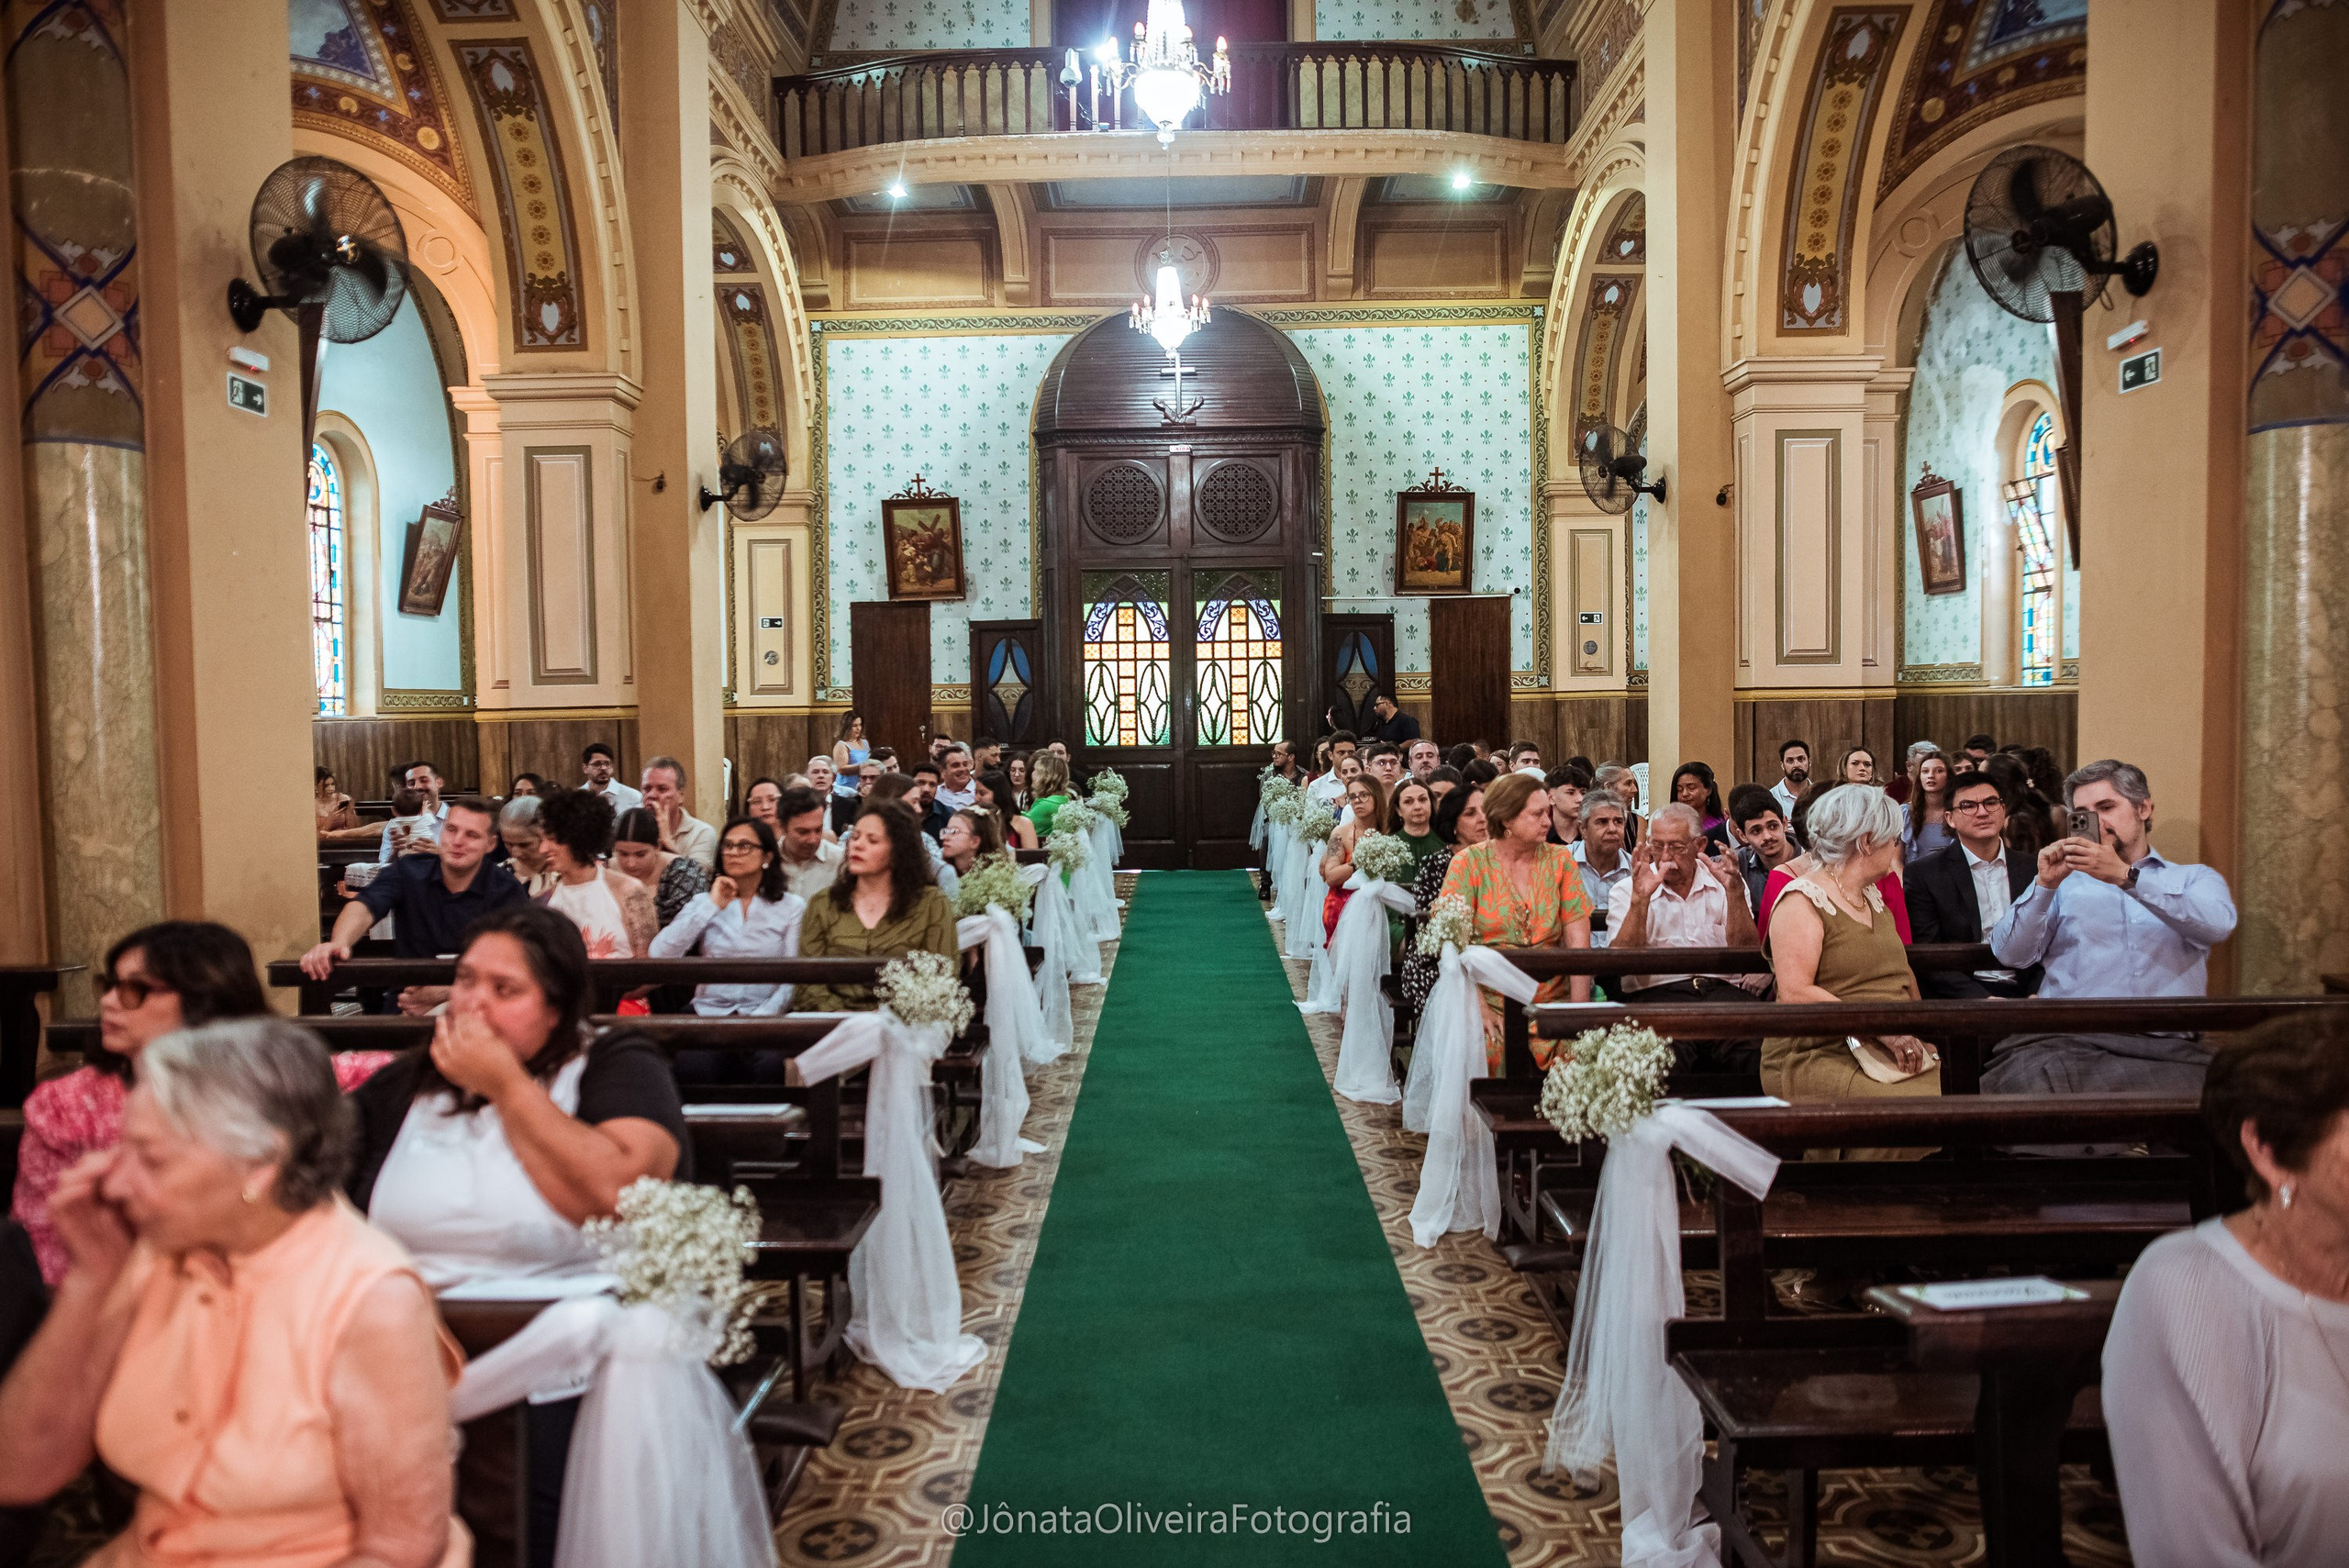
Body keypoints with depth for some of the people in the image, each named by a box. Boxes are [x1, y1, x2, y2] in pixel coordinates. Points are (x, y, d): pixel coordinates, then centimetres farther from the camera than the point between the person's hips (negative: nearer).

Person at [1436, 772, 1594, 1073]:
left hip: (1551, 1000, 2)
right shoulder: (1469, 863, 1)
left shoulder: (1559, 861, 8)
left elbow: (1578, 939, 2)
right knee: (1497, 1056, -29)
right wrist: (1478, 1008, -17)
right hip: (1490, 1000, -2)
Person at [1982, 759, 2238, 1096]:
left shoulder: (2194, 878, 22)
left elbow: (2219, 925, -4)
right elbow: (2010, 954, 8)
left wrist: (2125, 875, -13)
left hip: (2165, 1043, 0)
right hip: (2063, 1040, 0)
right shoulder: (2064, 882, 23)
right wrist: (2044, 885, -6)